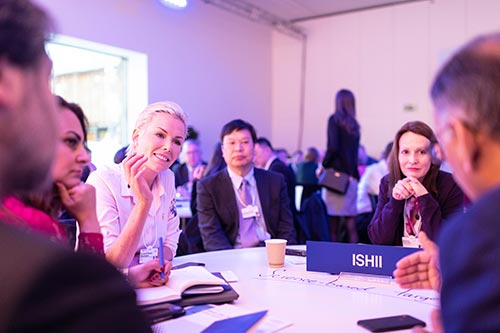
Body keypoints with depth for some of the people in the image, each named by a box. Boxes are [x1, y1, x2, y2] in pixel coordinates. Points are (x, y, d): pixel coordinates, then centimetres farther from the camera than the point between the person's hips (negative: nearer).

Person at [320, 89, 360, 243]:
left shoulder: (335, 119, -4)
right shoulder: (354, 124, 13)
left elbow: (333, 147, -13)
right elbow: (354, 152, 13)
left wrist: (323, 166, -1)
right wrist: (354, 174, 15)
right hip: (351, 175, 6)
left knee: (333, 218, -3)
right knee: (350, 217, 5)